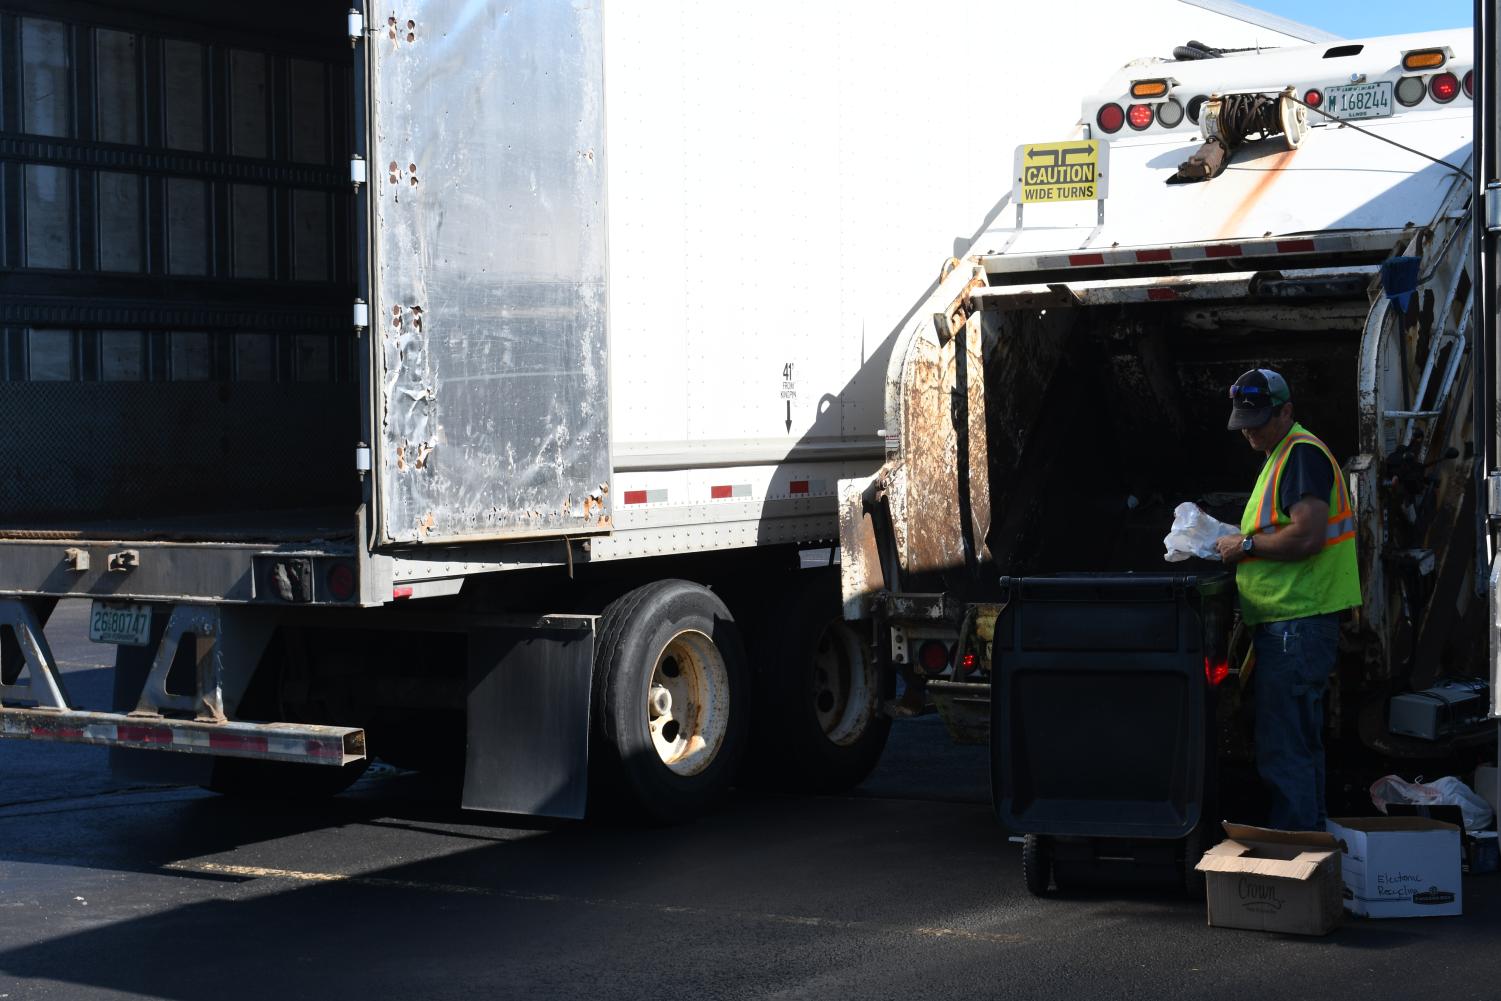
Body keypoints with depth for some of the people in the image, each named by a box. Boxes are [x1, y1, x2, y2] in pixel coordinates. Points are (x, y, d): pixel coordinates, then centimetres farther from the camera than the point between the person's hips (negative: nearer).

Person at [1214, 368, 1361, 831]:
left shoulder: (1302, 454, -11)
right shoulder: (1282, 456, 22)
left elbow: (1306, 535, -22)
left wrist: (1246, 544, -11)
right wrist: (1235, 538, 15)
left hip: (1297, 622, -11)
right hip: (1297, 622, 11)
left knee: (1282, 748, -11)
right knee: (1301, 742, 17)